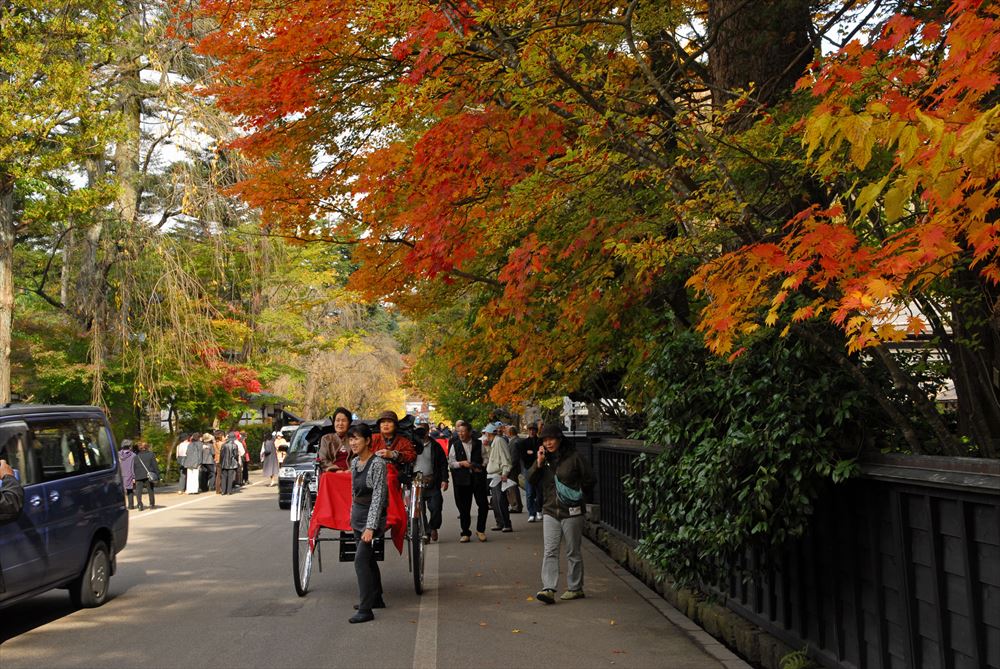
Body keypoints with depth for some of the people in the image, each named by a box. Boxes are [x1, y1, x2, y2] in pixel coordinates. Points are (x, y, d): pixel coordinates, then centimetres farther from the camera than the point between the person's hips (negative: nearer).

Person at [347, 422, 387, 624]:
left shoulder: (377, 464, -18)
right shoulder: (355, 462, 6)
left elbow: (378, 497, -21)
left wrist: (370, 527, -25)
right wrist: (353, 517, 19)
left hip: (372, 516, -8)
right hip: (357, 516, 8)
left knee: (360, 561, -14)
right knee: (369, 558, 17)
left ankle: (366, 610, -12)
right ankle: (376, 599, 31)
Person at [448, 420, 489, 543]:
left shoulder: (478, 444, 6)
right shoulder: (455, 445, 6)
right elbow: (450, 463, 5)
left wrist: (478, 466, -7)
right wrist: (461, 463, -12)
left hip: (478, 478, 0)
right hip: (462, 480, 0)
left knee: (483, 504, -3)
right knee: (464, 507, 4)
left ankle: (480, 530, 14)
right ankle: (465, 533, 14)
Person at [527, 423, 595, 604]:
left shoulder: (574, 458, -5)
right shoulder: (544, 458, 9)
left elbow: (589, 480, 0)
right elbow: (531, 480, 2)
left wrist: (573, 490, -3)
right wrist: (538, 463, -10)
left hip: (572, 511, -3)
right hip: (550, 511, 4)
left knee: (573, 552, 7)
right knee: (549, 551, -7)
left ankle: (575, 588, 18)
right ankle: (548, 589, -11)